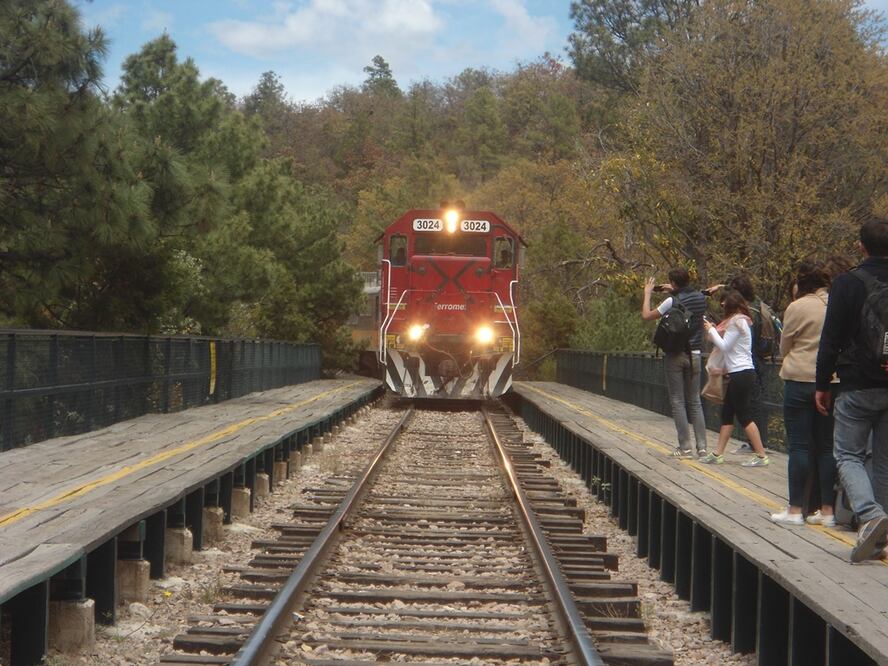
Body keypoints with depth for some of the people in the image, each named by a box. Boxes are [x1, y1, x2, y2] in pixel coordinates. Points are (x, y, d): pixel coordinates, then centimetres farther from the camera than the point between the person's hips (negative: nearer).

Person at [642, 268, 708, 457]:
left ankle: (685, 447, -2)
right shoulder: (701, 298, 4)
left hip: (676, 355, -5)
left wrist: (647, 294, 9)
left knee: (678, 401, 0)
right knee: (695, 401, 11)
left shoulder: (672, 301, -12)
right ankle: (702, 445, 7)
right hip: (695, 355, 5)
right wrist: (675, 293, 27)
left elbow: (646, 315, -3)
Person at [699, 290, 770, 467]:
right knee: (726, 414, 12)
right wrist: (714, 331, 12)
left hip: (741, 374, -10)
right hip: (740, 374, 10)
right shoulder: (744, 320, 18)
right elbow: (729, 345, 17)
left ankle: (761, 456, -6)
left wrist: (711, 330, -2)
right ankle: (718, 454, 15)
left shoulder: (736, 321, -12)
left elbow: (724, 346, -14)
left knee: (745, 417, -7)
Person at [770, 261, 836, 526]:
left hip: (800, 380, -4)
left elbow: (784, 347, 2)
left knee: (799, 446, 1)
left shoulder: (797, 308, -8)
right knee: (826, 447, 9)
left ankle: (795, 509, 3)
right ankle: (827, 511, 11)